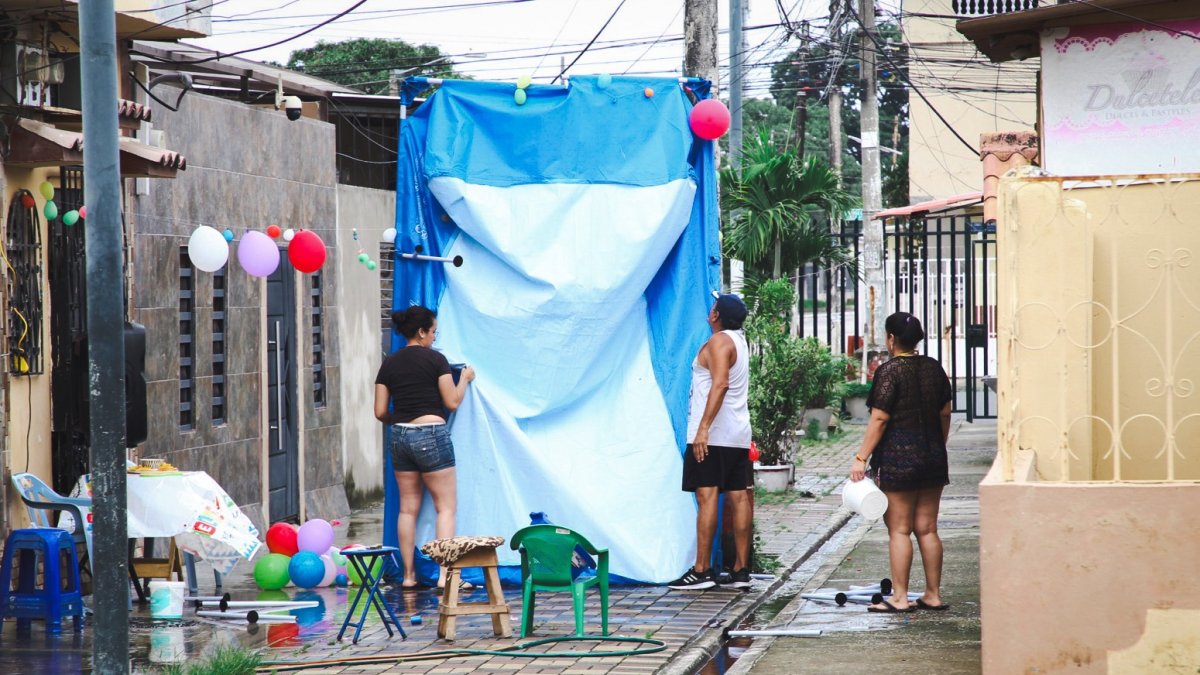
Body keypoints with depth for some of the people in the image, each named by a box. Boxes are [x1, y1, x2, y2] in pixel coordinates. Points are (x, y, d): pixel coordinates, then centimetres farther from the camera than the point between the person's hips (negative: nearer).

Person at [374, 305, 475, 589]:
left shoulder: (389, 364, 6)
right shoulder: (436, 360, -6)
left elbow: (380, 412, 6)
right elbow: (452, 402, -5)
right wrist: (464, 378, 11)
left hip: (400, 437, 5)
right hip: (431, 435, -5)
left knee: (408, 508, 11)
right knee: (446, 506, 1)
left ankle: (408, 575, 11)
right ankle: (445, 574, -8)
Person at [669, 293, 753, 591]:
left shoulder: (719, 342, -12)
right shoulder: (739, 340, 15)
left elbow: (720, 384, -24)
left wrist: (703, 428, -28)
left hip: (713, 435, -9)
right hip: (739, 435, 9)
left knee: (707, 497, -10)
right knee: (738, 498, 6)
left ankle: (702, 570, -14)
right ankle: (741, 569, 6)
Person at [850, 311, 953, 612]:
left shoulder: (890, 371, -12)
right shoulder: (934, 368, 8)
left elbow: (879, 419, -15)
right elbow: (945, 413, 14)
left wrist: (861, 457, -13)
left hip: (898, 458, -6)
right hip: (932, 458, 6)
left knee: (899, 530, -2)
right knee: (927, 529, 10)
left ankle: (899, 598, -2)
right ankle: (933, 595, 12)